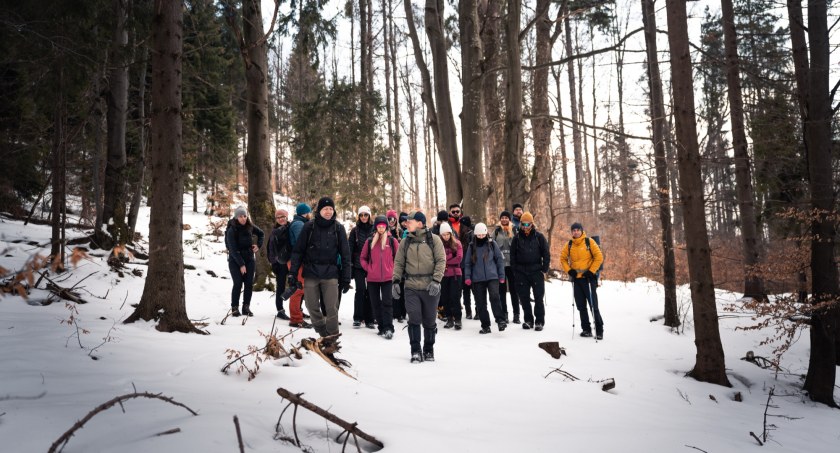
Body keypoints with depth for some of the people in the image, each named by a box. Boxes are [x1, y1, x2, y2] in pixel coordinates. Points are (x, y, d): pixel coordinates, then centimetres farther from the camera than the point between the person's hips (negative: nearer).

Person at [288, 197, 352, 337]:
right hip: (311, 273, 1)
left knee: (332, 308, -4)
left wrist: (346, 278, 0)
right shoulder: (309, 226, 1)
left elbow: (345, 254, 3)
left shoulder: (338, 228, 2)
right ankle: (323, 333, 22)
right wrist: (292, 273, -2)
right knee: (312, 307, 4)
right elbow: (298, 250, 4)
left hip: (330, 274, -1)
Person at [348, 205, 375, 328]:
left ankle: (369, 319, 11)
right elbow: (350, 248, 3)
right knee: (360, 290, -5)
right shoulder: (355, 230, 6)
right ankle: (358, 318, 4)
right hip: (358, 265, 0)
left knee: (370, 291, 4)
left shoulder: (374, 229, 5)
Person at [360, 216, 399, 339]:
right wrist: (368, 268, 1)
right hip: (372, 278, 3)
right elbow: (363, 257, 13)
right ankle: (381, 327, 17)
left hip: (388, 277, -3)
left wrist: (394, 269, 0)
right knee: (376, 303, 8)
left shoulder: (392, 241, 1)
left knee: (387, 303, -8)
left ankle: (388, 328, -9)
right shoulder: (370, 241, 6)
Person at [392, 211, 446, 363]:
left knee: (429, 321, 9)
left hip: (430, 288, -1)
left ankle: (429, 350, 26)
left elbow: (441, 260, -5)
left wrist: (436, 280, -15)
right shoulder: (405, 242, 8)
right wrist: (396, 281, -1)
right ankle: (415, 351, 5)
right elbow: (399, 263, 11)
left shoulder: (434, 239, -1)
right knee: (414, 319, -8)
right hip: (411, 288, 2)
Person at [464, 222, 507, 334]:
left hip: (492, 277, -2)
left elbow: (500, 259, 6)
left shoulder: (492, 244, 3)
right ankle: (485, 326, 13)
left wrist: (501, 275, 3)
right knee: (480, 303, 4)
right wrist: (467, 277, 0)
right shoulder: (472, 247, 6)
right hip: (477, 279, 2)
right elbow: (468, 263, 9)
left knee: (494, 296, -22)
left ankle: (500, 320, -15)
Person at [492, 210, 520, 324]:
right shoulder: (496, 231, 7)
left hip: (512, 263, -1)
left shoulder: (514, 230, 5)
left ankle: (516, 314, 9)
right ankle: (504, 313, 13)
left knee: (513, 289, 3)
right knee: (502, 289, 6)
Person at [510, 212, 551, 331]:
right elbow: (512, 255, 10)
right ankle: (528, 320, 15)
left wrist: (544, 270, -2)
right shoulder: (517, 238, 6)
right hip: (521, 272, 2)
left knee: (538, 297, -1)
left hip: (536, 271, -2)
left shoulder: (539, 236, 2)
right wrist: (515, 270, 3)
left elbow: (546, 254, 3)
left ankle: (540, 321, 7)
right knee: (524, 298, 5)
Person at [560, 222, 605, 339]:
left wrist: (591, 271, -12)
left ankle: (599, 330, 2)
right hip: (576, 279, 5)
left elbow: (599, 257, -7)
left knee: (593, 305, -5)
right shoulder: (569, 245, 6)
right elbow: (563, 258, 16)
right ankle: (586, 329, 18)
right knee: (581, 306, 9)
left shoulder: (589, 242, -6)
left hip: (588, 278, -5)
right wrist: (568, 270, 1)